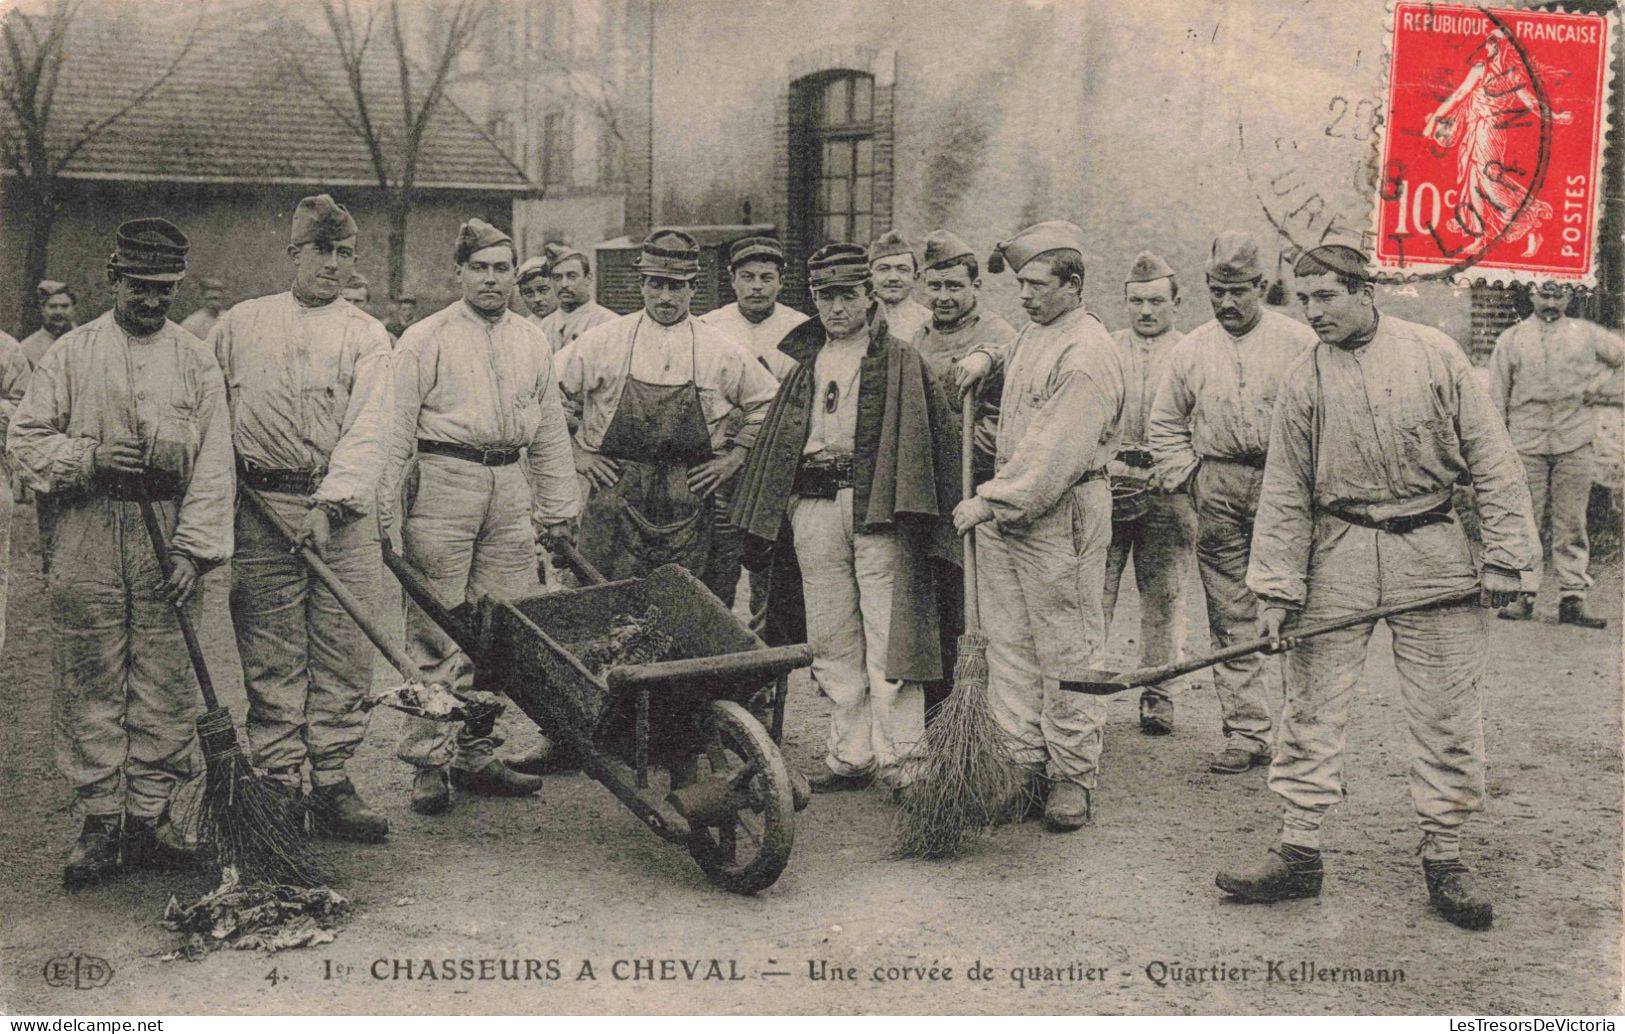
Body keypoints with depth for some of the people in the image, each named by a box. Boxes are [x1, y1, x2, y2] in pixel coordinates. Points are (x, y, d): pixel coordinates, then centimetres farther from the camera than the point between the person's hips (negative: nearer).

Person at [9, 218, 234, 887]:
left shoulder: (197, 361, 8)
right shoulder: (72, 352, 8)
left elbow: (213, 464, 2)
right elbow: (24, 438, 6)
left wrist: (193, 549, -9)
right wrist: (88, 459, -13)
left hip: (166, 540, 0)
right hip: (84, 541, 0)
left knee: (164, 686, 2)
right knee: (89, 685, 2)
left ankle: (146, 820, 12)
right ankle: (99, 824, 11)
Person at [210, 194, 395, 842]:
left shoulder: (366, 335, 6)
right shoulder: (240, 325, 12)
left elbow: (369, 429, -6)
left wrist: (329, 503, -18)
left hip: (344, 513, 0)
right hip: (262, 511, 0)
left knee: (344, 654, 1)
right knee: (270, 659, 2)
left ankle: (333, 783, 12)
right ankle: (279, 784, 11)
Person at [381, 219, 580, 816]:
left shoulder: (532, 342, 15)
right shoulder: (425, 340, 2)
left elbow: (550, 434, 20)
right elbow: (396, 431, -1)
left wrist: (558, 509, 17)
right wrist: (383, 513, -5)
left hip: (510, 487, 5)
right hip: (445, 481, -4)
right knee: (436, 630, -4)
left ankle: (476, 753, 16)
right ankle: (429, 763, 3)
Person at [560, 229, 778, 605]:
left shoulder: (722, 351, 5)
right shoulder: (603, 342, 4)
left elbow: (766, 403, 15)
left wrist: (735, 458, 8)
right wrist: (578, 453, 6)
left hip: (693, 503, 1)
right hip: (615, 498, 0)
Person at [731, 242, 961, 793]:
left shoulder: (900, 361, 3)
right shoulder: (803, 363, 17)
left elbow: (937, 436, -3)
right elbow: (776, 441, 17)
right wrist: (761, 527, 13)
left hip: (877, 505, -5)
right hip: (811, 508, 5)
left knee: (889, 636, -5)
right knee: (831, 642, 8)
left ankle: (901, 758, 3)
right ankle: (851, 756, 17)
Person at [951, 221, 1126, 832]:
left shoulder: (1088, 356, -16)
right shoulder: (1033, 334, 14)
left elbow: (1053, 454, -22)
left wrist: (990, 502, -21)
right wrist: (988, 357, 21)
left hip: (1061, 516, -9)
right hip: (1005, 510, 9)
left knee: (1068, 654, 0)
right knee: (1007, 645, 10)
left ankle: (1074, 777, 10)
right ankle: (1023, 763, 19)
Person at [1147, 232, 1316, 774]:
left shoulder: (1298, 342, 2)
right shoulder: (1191, 349, 12)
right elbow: (1163, 425, 19)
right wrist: (1186, 478, 8)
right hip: (1218, 495, 3)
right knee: (1231, 620, 3)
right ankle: (1247, 733, 9)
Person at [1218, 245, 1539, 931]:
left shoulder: (1434, 355, -1)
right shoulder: (1304, 378, 3)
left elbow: (1491, 459, 2)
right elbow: (1285, 493, 4)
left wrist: (1504, 555, -3)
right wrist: (1275, 589, 0)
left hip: (1431, 549, -1)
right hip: (1337, 551, 1)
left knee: (1447, 713, 3)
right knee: (1311, 708, 2)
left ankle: (1443, 859, 18)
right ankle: (1298, 854, 13)